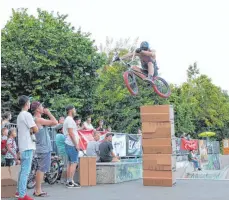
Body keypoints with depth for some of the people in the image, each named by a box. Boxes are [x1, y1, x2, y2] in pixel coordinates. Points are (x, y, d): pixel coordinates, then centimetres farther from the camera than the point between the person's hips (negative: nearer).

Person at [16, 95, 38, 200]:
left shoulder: (20, 115, 16)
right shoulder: (27, 114, -14)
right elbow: (36, 130, -16)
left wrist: (30, 130, 3)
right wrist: (32, 130, 5)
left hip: (23, 146, 10)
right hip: (28, 146, -10)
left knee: (23, 170, 16)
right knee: (26, 171, -8)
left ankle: (19, 191, 22)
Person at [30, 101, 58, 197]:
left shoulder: (38, 119, 15)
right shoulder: (38, 119, -16)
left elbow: (53, 123, 18)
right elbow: (55, 122, -19)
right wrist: (48, 113, -10)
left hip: (44, 148, 11)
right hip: (44, 148, -11)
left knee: (41, 169, 14)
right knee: (42, 169, -6)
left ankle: (37, 189, 20)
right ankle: (38, 191, -2)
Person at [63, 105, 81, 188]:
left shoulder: (67, 119, 19)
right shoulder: (70, 120, -13)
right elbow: (71, 133, -19)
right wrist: (76, 145, -17)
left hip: (68, 144, 10)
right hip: (72, 145, -10)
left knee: (70, 163, 11)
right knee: (74, 163, -9)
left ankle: (68, 181, 14)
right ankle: (70, 182, -9)